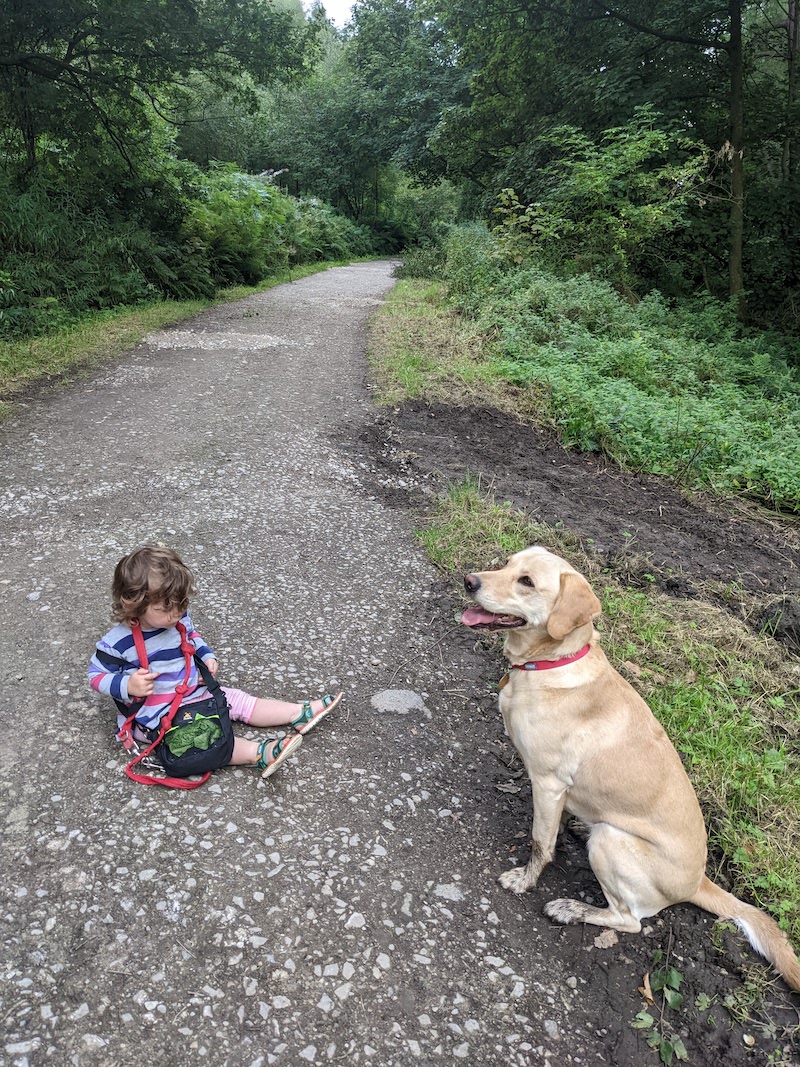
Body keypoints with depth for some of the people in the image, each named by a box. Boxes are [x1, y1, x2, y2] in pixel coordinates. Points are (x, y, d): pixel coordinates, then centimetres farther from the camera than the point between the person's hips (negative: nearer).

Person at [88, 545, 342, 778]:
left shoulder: (178, 618, -4)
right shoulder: (118, 642, -21)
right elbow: (96, 675, -10)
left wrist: (207, 656, 0)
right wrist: (127, 686, -27)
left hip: (196, 691, 7)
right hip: (157, 714, -6)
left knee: (238, 700, -2)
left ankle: (300, 713, -3)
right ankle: (257, 753, -44)